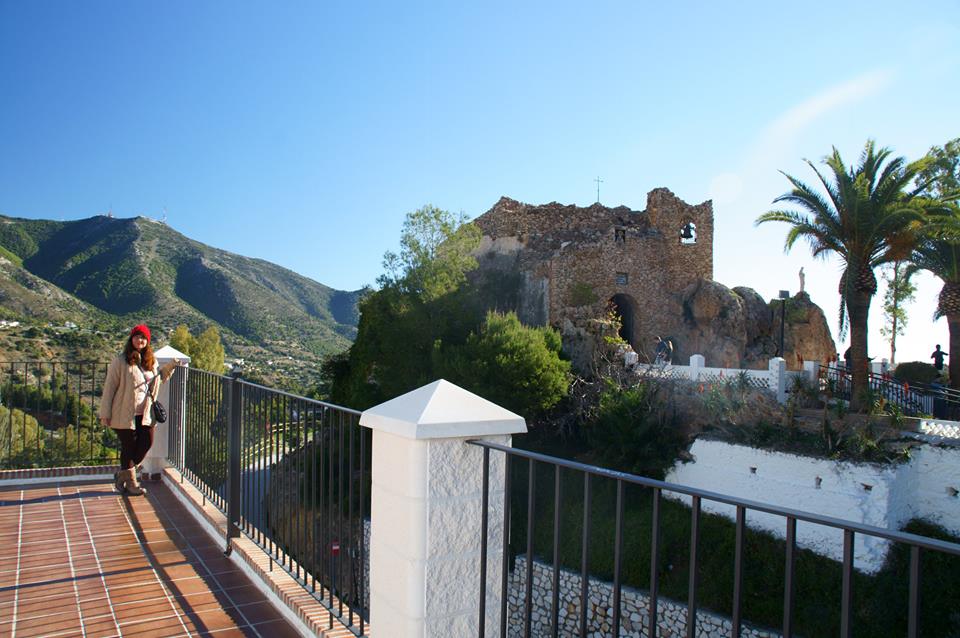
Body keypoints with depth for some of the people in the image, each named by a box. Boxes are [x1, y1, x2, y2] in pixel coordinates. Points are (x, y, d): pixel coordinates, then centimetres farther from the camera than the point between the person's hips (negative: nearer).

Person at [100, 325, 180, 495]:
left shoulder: (151, 361, 10)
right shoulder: (120, 361, -8)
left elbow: (159, 377, 30)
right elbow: (109, 387, -7)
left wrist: (171, 366, 13)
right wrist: (105, 413, -9)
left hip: (144, 414, 6)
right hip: (125, 414, -6)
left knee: (146, 443, 6)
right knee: (129, 447, 4)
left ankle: (123, 475, 26)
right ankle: (131, 482, 19)